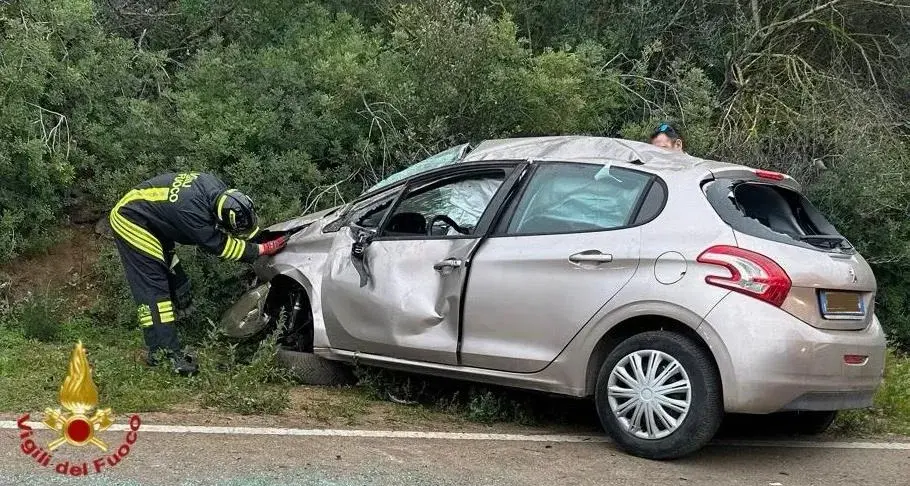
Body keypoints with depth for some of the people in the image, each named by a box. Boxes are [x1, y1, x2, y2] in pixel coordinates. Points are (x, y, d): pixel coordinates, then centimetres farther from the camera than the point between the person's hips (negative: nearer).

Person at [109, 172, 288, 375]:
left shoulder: (218, 190, -17)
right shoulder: (192, 211, -40)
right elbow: (218, 245, -27)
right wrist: (264, 249, -23)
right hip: (130, 222, -9)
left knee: (175, 281, 14)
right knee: (153, 290, -15)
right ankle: (164, 351, -17)